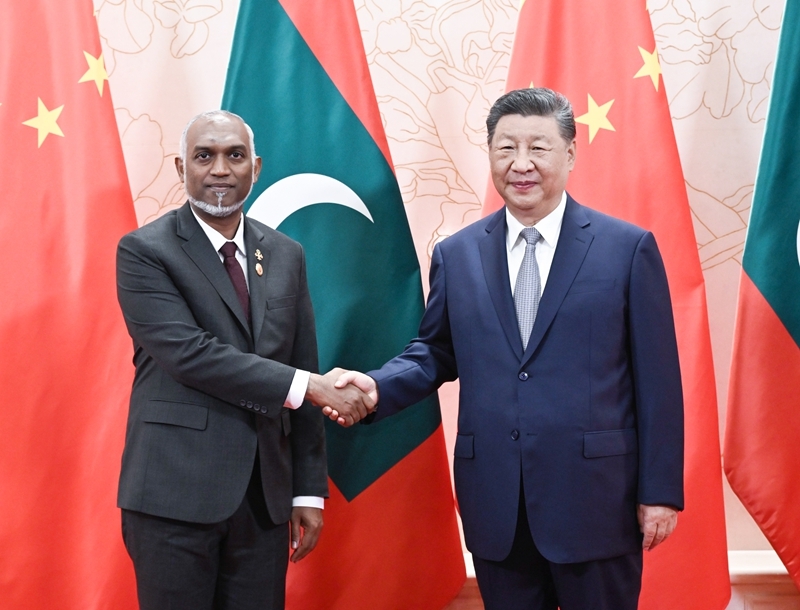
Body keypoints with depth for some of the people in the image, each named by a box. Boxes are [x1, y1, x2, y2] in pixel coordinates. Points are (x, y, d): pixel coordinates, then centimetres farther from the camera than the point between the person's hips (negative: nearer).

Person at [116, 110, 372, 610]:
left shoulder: (287, 255, 10)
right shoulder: (144, 252, -4)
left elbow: (305, 370, 10)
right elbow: (188, 352, -17)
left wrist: (309, 489, 7)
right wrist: (306, 386, -18)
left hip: (265, 495, 4)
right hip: (175, 493, -4)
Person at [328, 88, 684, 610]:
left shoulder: (629, 248, -2)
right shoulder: (456, 254, 7)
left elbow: (657, 377, -3)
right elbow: (436, 353, 14)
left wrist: (660, 491, -5)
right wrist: (376, 387, -6)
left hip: (596, 500, -2)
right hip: (495, 505, 3)